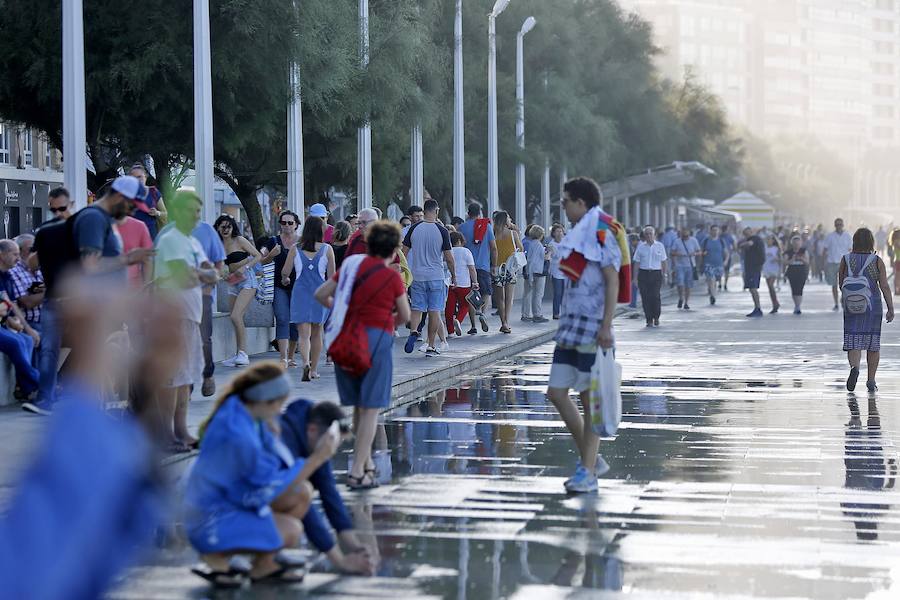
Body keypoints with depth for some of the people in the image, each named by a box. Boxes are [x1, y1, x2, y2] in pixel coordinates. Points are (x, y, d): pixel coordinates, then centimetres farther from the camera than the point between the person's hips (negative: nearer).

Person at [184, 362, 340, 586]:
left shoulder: (242, 412, -2)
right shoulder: (236, 432, -31)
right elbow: (271, 484, -21)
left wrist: (271, 435, -13)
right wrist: (317, 458, -19)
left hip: (232, 499, 10)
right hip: (212, 520, -10)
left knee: (302, 493, 2)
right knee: (291, 530, -19)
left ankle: (264, 564, 9)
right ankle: (218, 557, -2)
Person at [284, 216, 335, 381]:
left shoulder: (295, 249, -2)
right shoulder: (327, 249, -3)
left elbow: (285, 272, -1)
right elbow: (331, 275, 0)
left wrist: (285, 279, 23)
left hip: (300, 292, -1)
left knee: (304, 334, -1)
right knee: (316, 333, 16)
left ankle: (306, 363, -26)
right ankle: (314, 369, 22)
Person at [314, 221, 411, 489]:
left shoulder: (352, 265, 8)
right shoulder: (392, 277, -5)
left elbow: (321, 294, 9)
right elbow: (405, 315, 5)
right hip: (377, 338, -5)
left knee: (358, 407, 17)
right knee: (371, 409, -2)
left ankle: (366, 463, 26)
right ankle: (358, 472, -6)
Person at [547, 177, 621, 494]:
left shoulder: (601, 236, -10)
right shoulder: (577, 235, 17)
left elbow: (612, 282, -15)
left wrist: (606, 326, -22)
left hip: (593, 329, -9)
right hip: (571, 326, 9)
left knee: (589, 400, -5)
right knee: (556, 392, 5)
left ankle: (588, 471, -1)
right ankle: (591, 458, 14)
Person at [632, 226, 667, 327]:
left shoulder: (660, 246, 9)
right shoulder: (640, 247, 8)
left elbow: (664, 261, 12)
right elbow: (637, 263, 7)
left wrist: (664, 274, 7)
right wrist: (635, 277, 2)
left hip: (656, 274, -1)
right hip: (643, 273, 1)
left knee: (655, 296, -12)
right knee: (645, 297, -4)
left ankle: (656, 318, 8)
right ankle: (649, 320, 5)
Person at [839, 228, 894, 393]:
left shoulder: (846, 260, -2)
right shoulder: (877, 261, -5)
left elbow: (841, 285, 6)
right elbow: (885, 286, -9)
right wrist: (891, 309, -7)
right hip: (873, 306, 0)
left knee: (853, 343, -1)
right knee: (873, 344, 12)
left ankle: (855, 368, -30)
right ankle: (871, 380, 15)